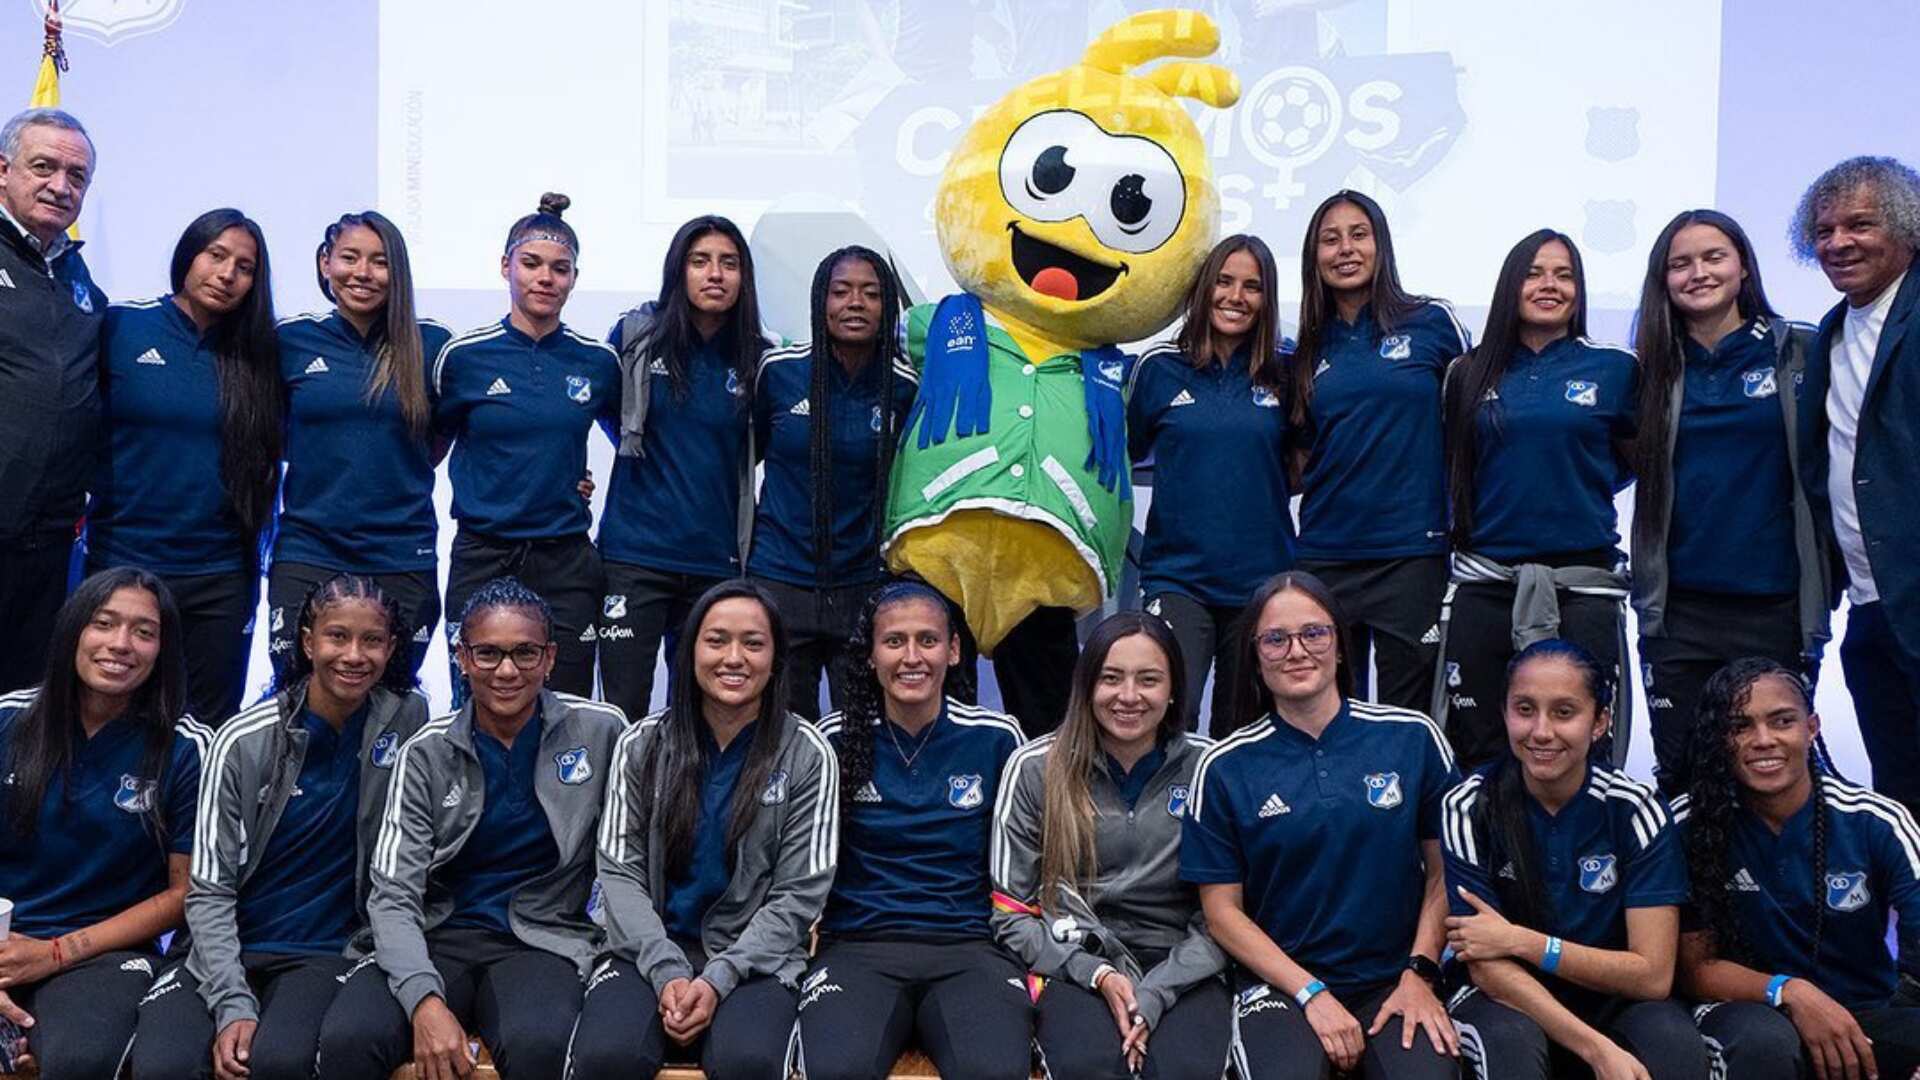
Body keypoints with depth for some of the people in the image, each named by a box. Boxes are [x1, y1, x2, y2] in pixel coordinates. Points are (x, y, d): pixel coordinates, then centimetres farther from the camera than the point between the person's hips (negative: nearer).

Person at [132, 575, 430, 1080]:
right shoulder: (245, 742, -6)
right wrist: (233, 1003, -17)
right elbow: (210, 890, -6)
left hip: (328, 954, 0)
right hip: (226, 952, 0)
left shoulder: (407, 719, -3)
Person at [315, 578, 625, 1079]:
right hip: (439, 938, 2)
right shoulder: (427, 753, 2)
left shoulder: (600, 731, 0)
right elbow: (394, 893, -5)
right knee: (346, 1038, -29)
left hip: (543, 939, -1)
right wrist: (425, 999, -22)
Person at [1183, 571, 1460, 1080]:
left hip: (1395, 979, 1)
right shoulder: (1225, 768, -1)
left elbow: (1445, 871, 7)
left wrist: (1419, 974, -5)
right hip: (1279, 984, -1)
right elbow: (1223, 910, 0)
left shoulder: (1413, 738, 1)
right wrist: (1313, 994, -9)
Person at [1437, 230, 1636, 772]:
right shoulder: (1470, 373, 8)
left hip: (1581, 584, -1)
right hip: (1483, 584, 1)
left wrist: (1581, 486, 6)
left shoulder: (1614, 369, 4)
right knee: (1476, 755, 3)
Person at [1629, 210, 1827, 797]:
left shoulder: (1800, 353, 1)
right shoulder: (1658, 368, 7)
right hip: (1679, 610, 2)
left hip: (1775, 605, -2)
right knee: (1680, 777, 7)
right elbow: (1628, 464, 16)